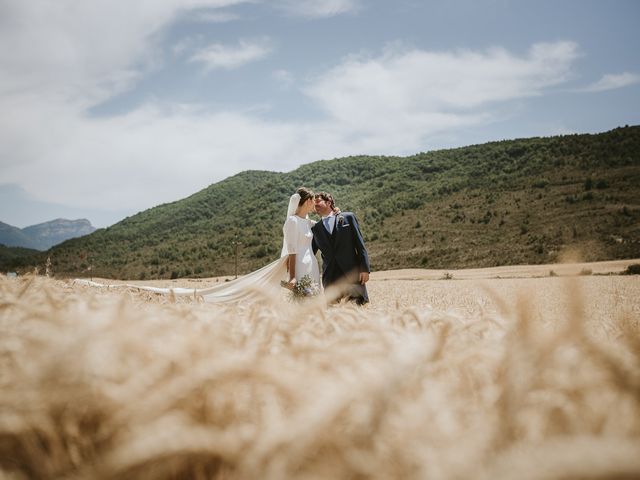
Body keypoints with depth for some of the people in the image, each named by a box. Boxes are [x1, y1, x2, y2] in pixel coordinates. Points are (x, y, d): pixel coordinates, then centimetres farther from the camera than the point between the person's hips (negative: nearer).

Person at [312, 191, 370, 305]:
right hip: (330, 277, 2)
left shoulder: (348, 217, 9)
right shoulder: (315, 228, 15)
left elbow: (359, 244, 4)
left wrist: (365, 269, -5)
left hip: (352, 272, -2)